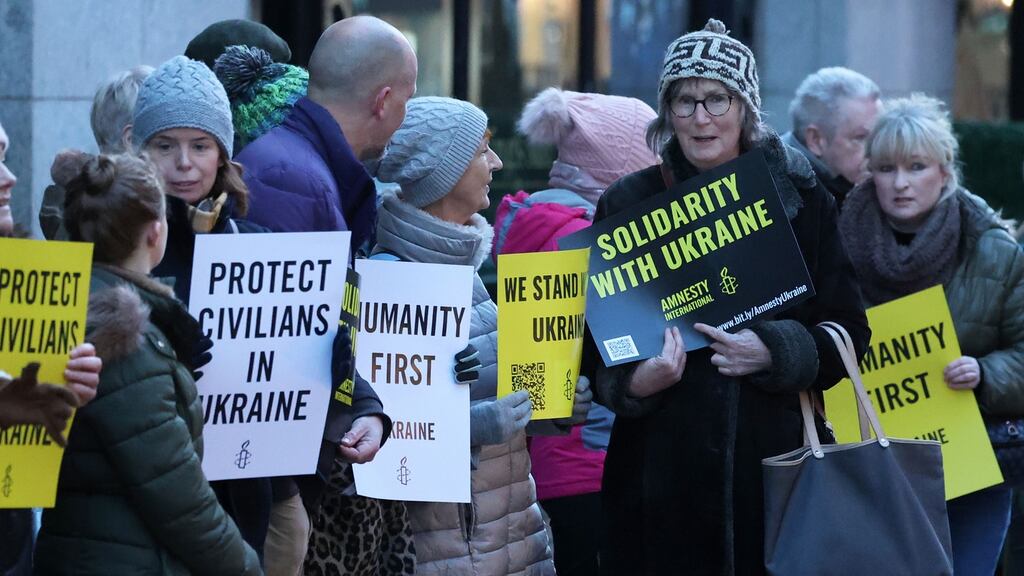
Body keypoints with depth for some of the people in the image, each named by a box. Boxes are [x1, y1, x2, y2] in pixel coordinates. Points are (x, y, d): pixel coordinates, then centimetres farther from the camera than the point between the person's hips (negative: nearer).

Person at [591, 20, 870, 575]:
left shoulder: (800, 201, 5)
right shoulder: (629, 204, 4)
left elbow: (849, 332, 5)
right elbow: (594, 339, 6)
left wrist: (773, 352, -13)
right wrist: (633, 383, -16)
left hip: (775, 457, 1)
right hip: (662, 463, 0)